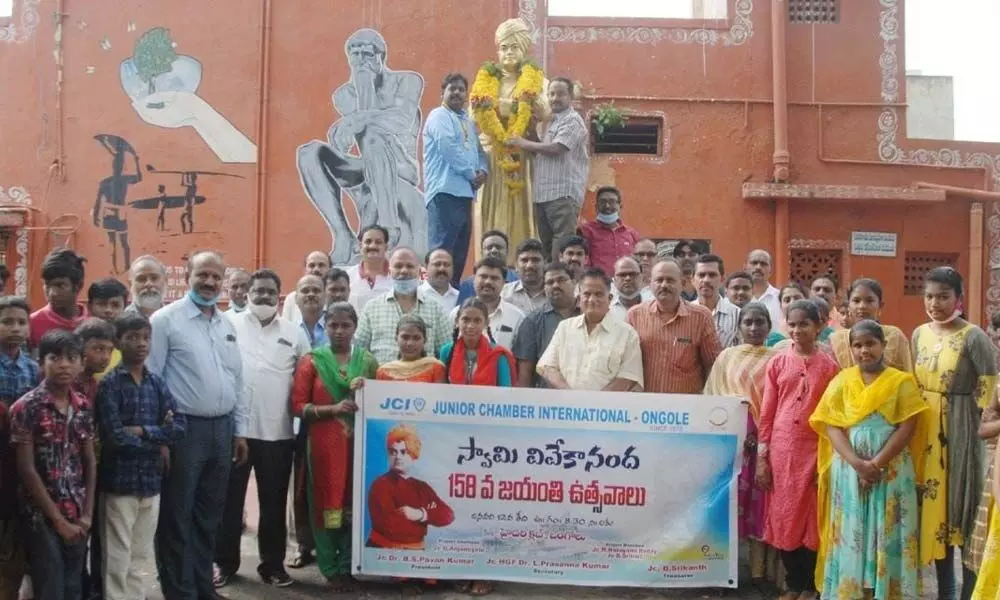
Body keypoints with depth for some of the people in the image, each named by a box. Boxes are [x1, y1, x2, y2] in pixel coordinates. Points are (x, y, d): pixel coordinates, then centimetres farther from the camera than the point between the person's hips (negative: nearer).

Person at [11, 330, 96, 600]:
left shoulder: (83, 407, 6)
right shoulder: (26, 408, -10)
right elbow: (26, 470, -11)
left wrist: (87, 514, 0)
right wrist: (58, 520, -11)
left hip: (77, 516, 5)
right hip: (42, 516, -5)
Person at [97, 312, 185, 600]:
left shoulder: (157, 384, 8)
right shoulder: (109, 384, -8)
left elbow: (178, 427, -2)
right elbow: (115, 437, -17)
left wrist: (142, 431, -14)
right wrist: (158, 438, -7)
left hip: (151, 481, 5)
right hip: (119, 482, -5)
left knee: (140, 558, 14)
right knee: (117, 560, 3)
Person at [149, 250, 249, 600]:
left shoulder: (227, 325, 14)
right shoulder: (166, 319, -6)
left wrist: (239, 430, 15)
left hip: (221, 429, 6)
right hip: (183, 428, -6)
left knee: (209, 517, 14)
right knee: (177, 518, 2)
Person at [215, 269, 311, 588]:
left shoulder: (294, 333, 8)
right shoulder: (229, 326, 2)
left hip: (278, 431, 2)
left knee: (274, 501, 10)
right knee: (230, 498, 8)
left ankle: (272, 563, 21)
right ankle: (225, 562, 21)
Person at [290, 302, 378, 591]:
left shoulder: (368, 361, 9)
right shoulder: (311, 361, 1)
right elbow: (298, 406, -3)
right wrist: (332, 409, -15)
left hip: (359, 441, 2)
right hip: (324, 442, -2)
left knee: (355, 502, 3)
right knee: (326, 502, 2)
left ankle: (347, 566, 15)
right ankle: (330, 568, 13)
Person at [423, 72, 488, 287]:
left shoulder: (468, 121, 24)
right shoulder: (439, 116, -2)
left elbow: (479, 151, 25)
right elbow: (449, 148, -16)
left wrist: (483, 170, 3)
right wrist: (472, 174, -10)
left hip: (464, 191, 9)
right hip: (446, 191, -9)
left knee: (460, 250, 9)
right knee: (442, 249, -15)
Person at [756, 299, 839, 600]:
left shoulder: (829, 366, -1)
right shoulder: (777, 363, 3)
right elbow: (767, 412, 4)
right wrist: (761, 457, 0)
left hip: (815, 451, -1)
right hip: (781, 450, 2)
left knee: (812, 518, 5)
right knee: (783, 517, 7)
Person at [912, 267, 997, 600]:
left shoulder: (973, 337, -10)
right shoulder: (919, 334, 7)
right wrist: (915, 425, 11)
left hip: (960, 432, -5)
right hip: (925, 431, 5)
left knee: (962, 505, 1)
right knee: (933, 505, 10)